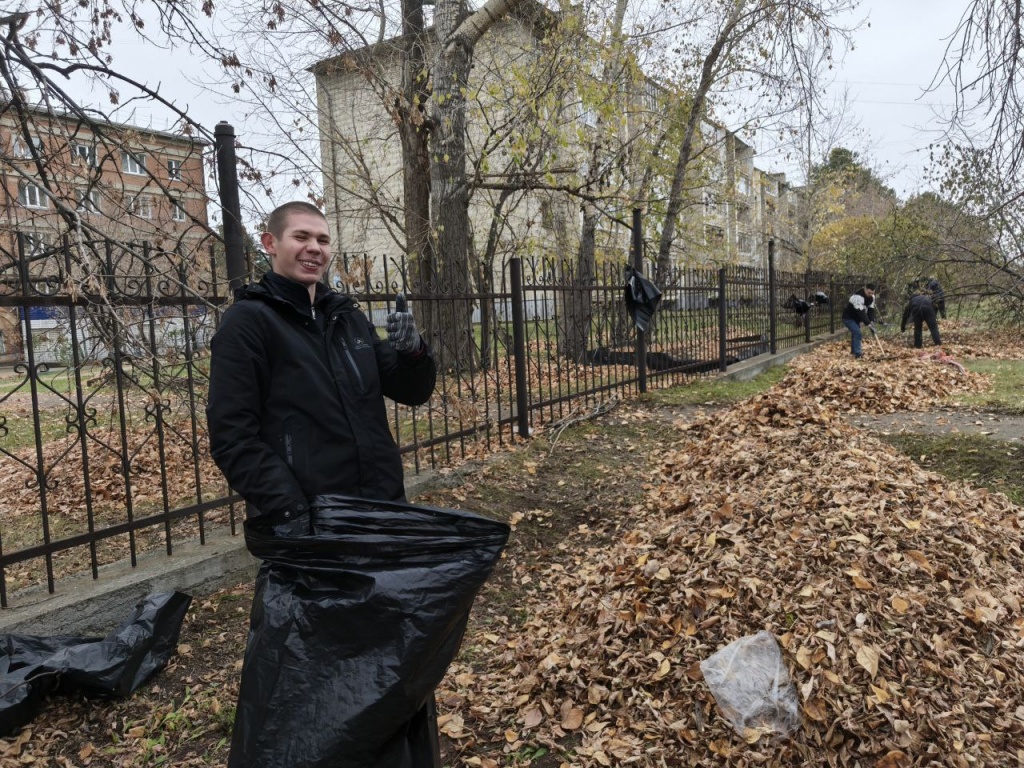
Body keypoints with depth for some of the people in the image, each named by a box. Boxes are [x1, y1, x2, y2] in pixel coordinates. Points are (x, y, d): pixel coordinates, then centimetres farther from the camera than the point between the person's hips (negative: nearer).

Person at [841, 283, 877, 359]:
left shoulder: (872, 297, -4)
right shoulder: (858, 297, -33)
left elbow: (871, 310, -3)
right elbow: (861, 312, -37)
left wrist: (871, 321, -17)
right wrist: (868, 324, -38)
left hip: (856, 318, 9)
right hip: (848, 318, -9)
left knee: (855, 333, 22)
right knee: (858, 333, -20)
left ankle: (854, 351, 39)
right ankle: (857, 355, -17)